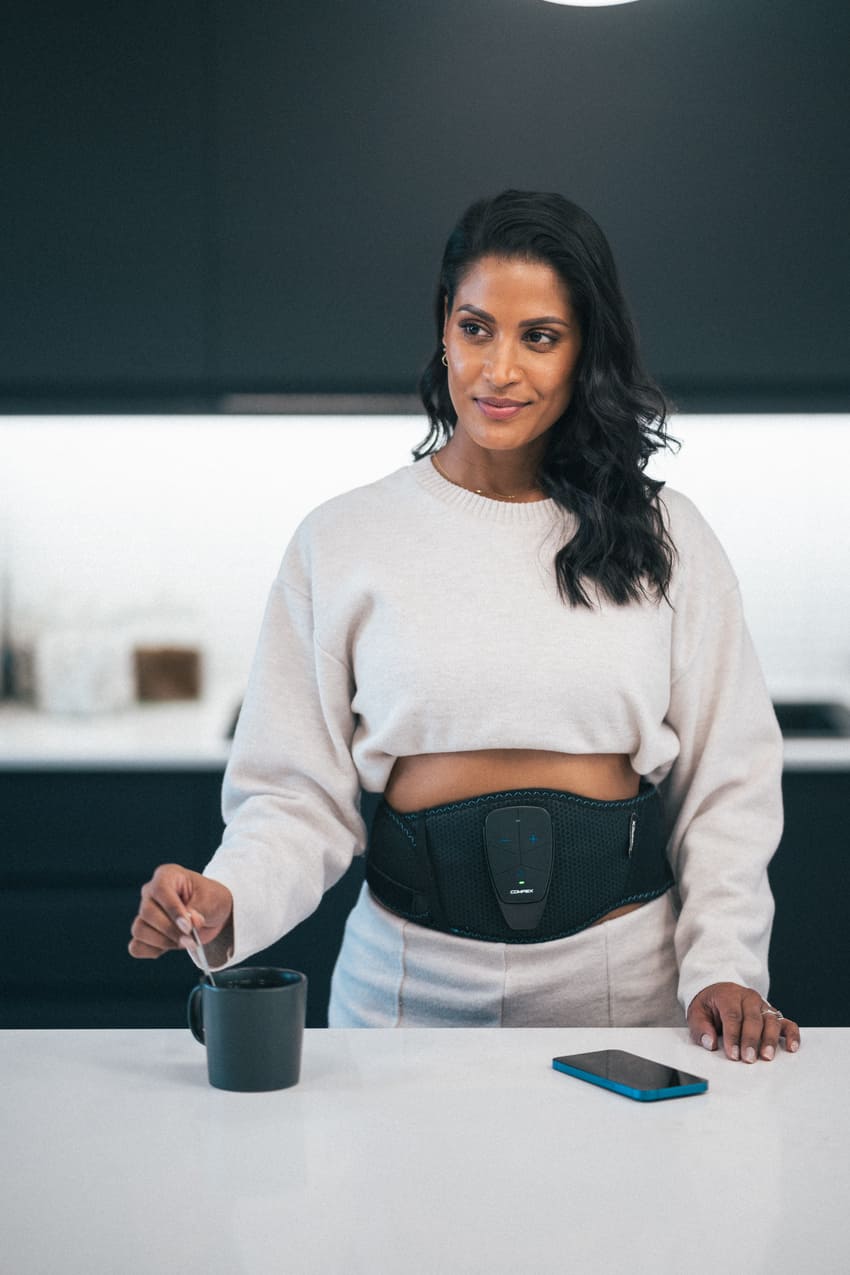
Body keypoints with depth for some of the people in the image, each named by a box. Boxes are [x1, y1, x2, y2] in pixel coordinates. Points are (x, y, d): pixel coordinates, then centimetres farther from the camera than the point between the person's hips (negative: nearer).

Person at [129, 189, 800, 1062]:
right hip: (411, 979, 0)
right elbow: (298, 792, 2)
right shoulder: (342, 543, 4)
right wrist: (228, 901, -17)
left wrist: (723, 968, -4)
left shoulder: (663, 538, 6)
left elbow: (727, 781, 7)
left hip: (623, 976, 0)